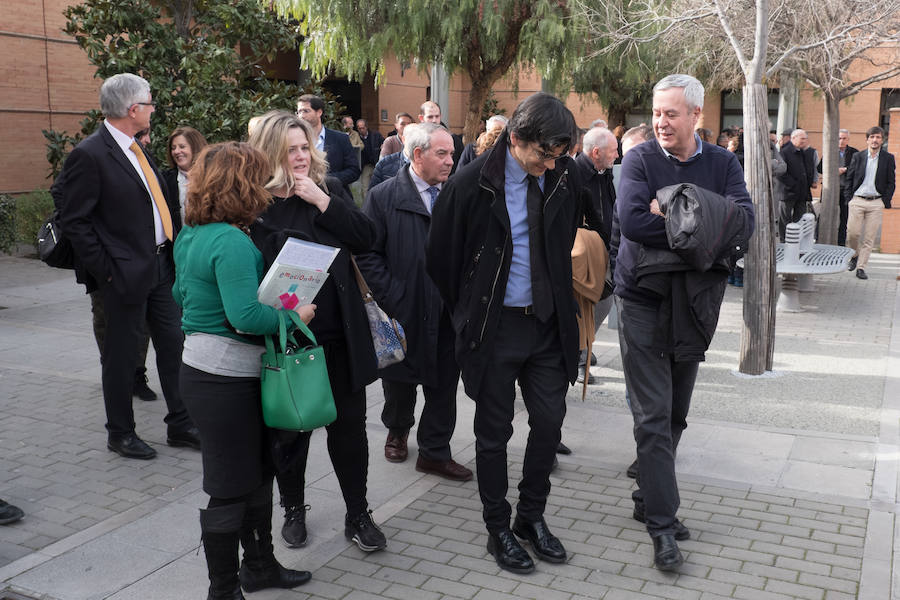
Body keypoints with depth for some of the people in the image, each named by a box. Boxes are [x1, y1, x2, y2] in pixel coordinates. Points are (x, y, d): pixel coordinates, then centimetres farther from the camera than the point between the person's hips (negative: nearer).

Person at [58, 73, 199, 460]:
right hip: (126, 273, -8)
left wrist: (172, 250, 11)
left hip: (161, 265, 8)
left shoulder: (136, 150, 10)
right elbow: (74, 222, -14)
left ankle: (180, 426, 24)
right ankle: (120, 434, 23)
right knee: (122, 355, 6)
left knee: (174, 345, 11)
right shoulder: (90, 155, -15)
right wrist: (106, 270, -14)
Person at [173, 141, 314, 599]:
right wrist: (294, 315, -14)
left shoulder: (190, 235, 8)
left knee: (258, 472, 21)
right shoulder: (232, 243, -22)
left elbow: (181, 292, 21)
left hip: (202, 366, 10)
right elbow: (246, 315, -28)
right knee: (230, 490, 4)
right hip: (225, 378, -10)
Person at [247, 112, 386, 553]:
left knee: (349, 425, 9)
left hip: (338, 334, 2)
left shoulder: (331, 188, 4)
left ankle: (357, 514, 24)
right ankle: (293, 509, 35)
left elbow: (366, 238, -6)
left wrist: (322, 201, -13)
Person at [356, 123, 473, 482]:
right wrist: (393, 300, -12)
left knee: (444, 384, 7)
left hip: (447, 314, 2)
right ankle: (397, 432, 43)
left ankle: (435, 453, 23)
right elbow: (367, 254, -7)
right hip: (404, 314, -2)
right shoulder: (383, 196, -6)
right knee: (400, 383, 16)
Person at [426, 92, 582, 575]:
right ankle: (498, 530, 23)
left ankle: (532, 516, 28)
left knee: (549, 421, 8)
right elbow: (439, 256, -3)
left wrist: (561, 300, 15)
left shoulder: (564, 177, -1)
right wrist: (467, 313, 5)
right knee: (494, 431, 7)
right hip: (495, 326, -4)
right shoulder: (472, 184, -14)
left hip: (548, 322, 4)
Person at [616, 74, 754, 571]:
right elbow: (631, 220, -21)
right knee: (653, 416, -6)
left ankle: (648, 500, 29)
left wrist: (672, 215, -20)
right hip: (644, 300, -4)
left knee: (675, 414, 13)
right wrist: (701, 229, -16)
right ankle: (662, 525, 0)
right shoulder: (640, 159, -5)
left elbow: (745, 222, -13)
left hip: (694, 303, 4)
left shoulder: (722, 164, 4)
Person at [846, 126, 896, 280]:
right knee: (852, 233, -5)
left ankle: (861, 267, 4)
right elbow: (849, 178, 10)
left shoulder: (888, 158, 4)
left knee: (869, 237, -2)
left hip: (876, 203, 0)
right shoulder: (857, 157, 6)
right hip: (857, 201, 1)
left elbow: (891, 182, 6)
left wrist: (885, 202, -2)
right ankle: (854, 256, 24)